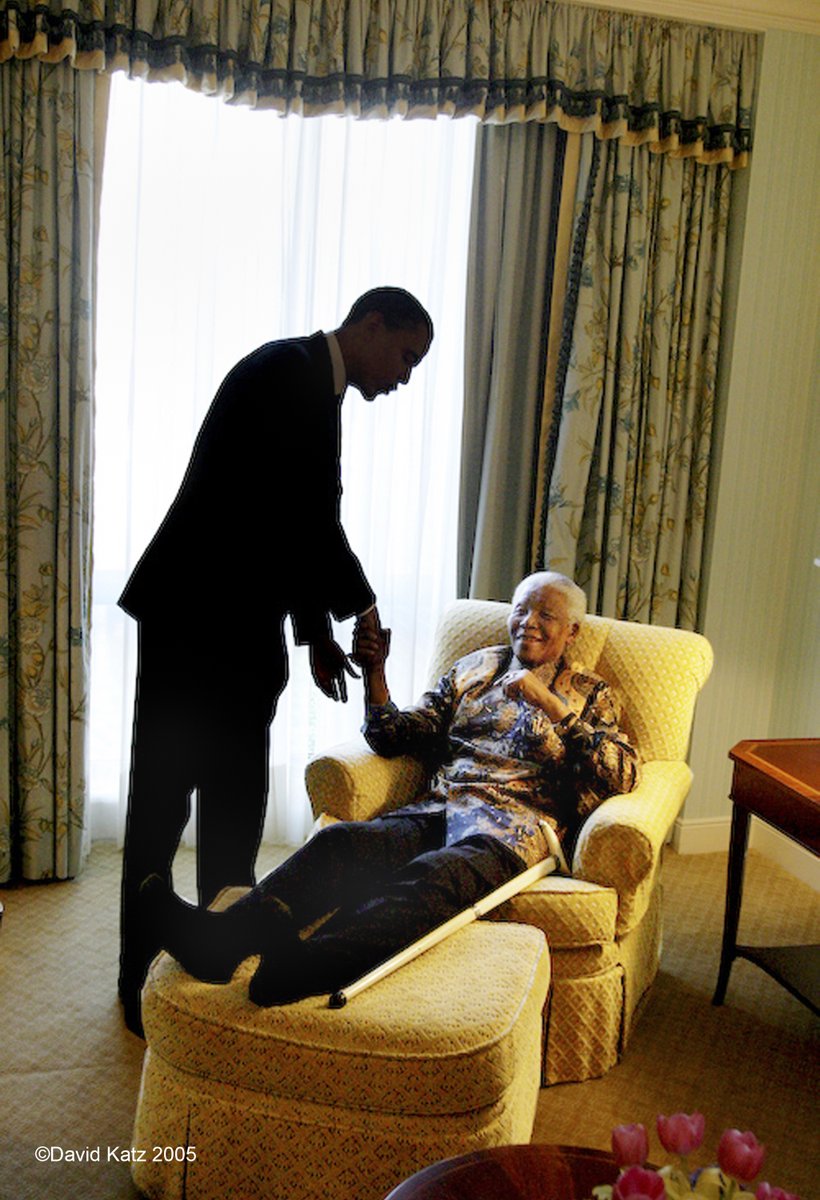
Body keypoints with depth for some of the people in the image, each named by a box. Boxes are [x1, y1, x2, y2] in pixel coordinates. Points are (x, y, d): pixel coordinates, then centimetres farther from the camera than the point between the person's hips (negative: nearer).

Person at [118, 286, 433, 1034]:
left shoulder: (314, 388, 17)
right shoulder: (293, 370, -13)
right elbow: (309, 519, -19)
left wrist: (317, 631, 15)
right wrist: (360, 605, -5)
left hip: (238, 623, 10)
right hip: (197, 619, -9)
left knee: (236, 802, 14)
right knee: (163, 799, 3)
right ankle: (144, 980, 17)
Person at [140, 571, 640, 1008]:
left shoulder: (590, 694, 19)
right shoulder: (474, 669, 26)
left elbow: (623, 775, 1)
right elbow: (397, 736, 20)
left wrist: (552, 705, -7)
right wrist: (375, 671, 3)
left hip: (512, 826, -4)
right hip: (438, 811, 4)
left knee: (436, 875, -38)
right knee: (340, 840, -28)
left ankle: (310, 959, -64)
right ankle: (226, 934, -50)